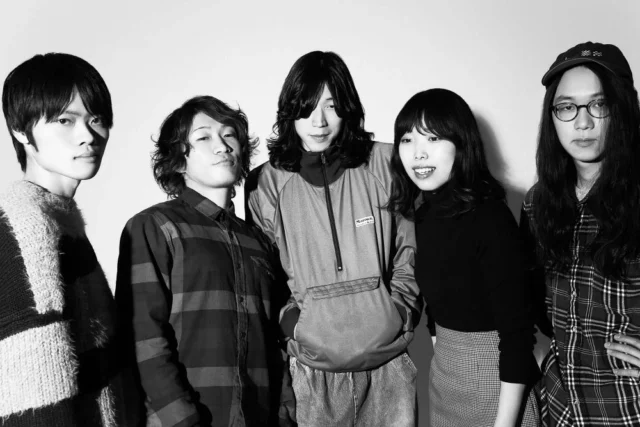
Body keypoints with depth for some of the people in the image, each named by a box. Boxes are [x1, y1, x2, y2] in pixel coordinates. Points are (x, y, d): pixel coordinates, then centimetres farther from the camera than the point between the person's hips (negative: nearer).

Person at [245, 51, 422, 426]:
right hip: (312, 367, 0)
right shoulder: (266, 182, 0)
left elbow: (410, 249, 5)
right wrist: (291, 320, -5)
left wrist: (398, 312, -3)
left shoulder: (384, 163, -1)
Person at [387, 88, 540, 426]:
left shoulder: (488, 217, -22)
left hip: (492, 371, -7)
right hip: (443, 370, 7)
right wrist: (440, 348, 13)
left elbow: (517, 329, -21)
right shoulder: (423, 211, -1)